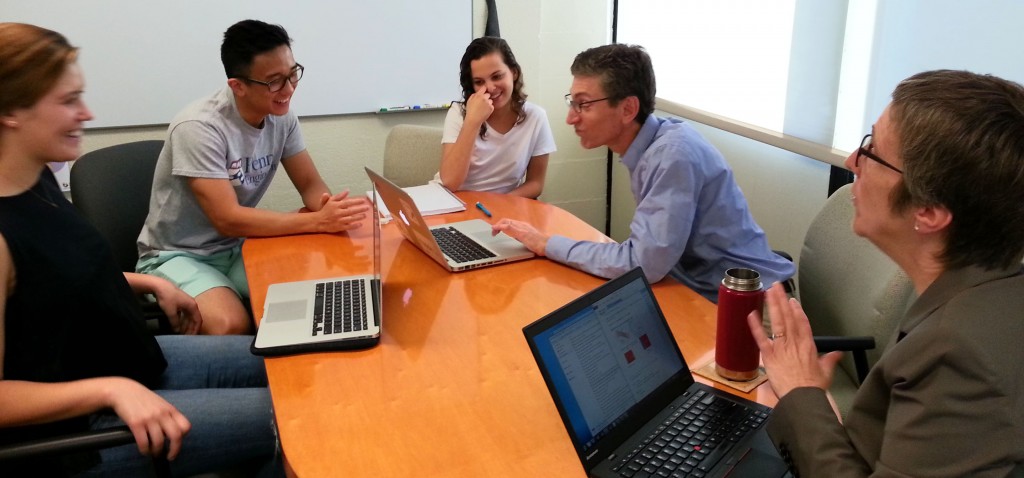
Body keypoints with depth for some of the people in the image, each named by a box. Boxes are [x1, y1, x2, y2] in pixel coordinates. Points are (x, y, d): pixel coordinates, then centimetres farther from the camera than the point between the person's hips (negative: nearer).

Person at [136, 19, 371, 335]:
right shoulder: (199, 128, -25)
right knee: (231, 325, -34)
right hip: (178, 256, -5)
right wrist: (319, 220, -32)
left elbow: (310, 184, 2)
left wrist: (328, 205, -23)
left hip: (237, 249, 6)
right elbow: (228, 220, -28)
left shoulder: (281, 117, -5)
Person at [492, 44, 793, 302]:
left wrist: (548, 244, -17)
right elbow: (648, 253, 5)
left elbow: (644, 263, -25)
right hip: (706, 290, 7)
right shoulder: (652, 143, 1)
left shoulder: (674, 154, -23)